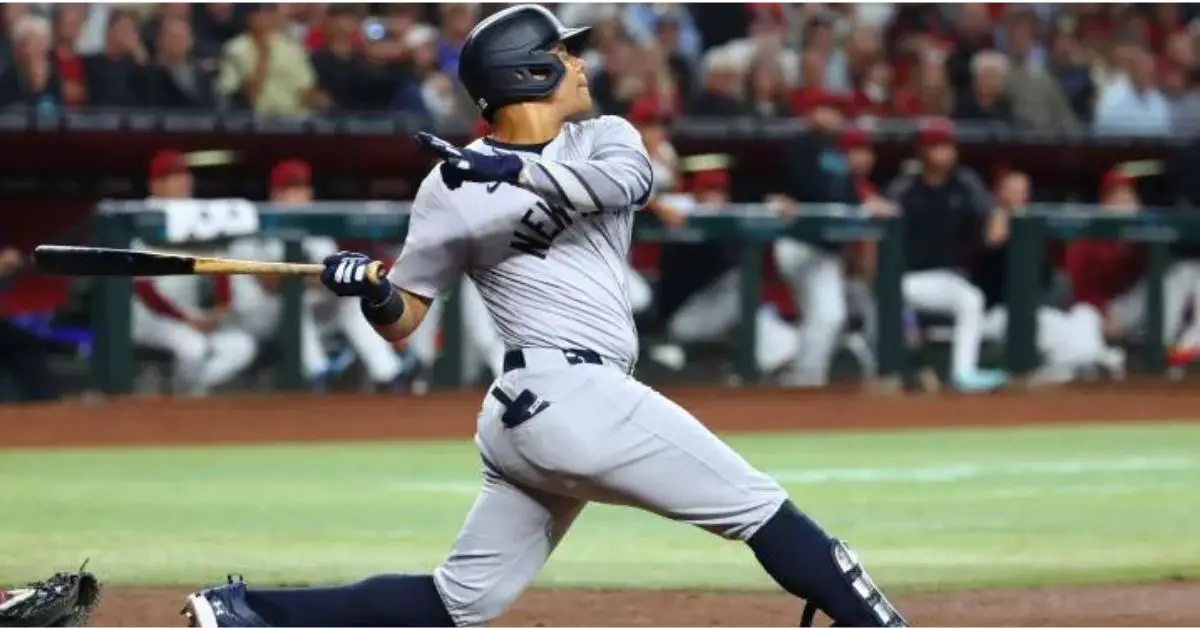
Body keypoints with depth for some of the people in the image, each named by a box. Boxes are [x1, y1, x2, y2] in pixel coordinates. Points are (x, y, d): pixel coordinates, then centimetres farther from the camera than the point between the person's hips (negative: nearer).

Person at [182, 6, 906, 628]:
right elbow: (401, 320, 5)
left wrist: (517, 170, -26)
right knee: (757, 504, -4)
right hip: (573, 393, -7)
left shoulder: (602, 140, 15)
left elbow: (629, 180, -11)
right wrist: (370, 288, -18)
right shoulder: (452, 188, 0)